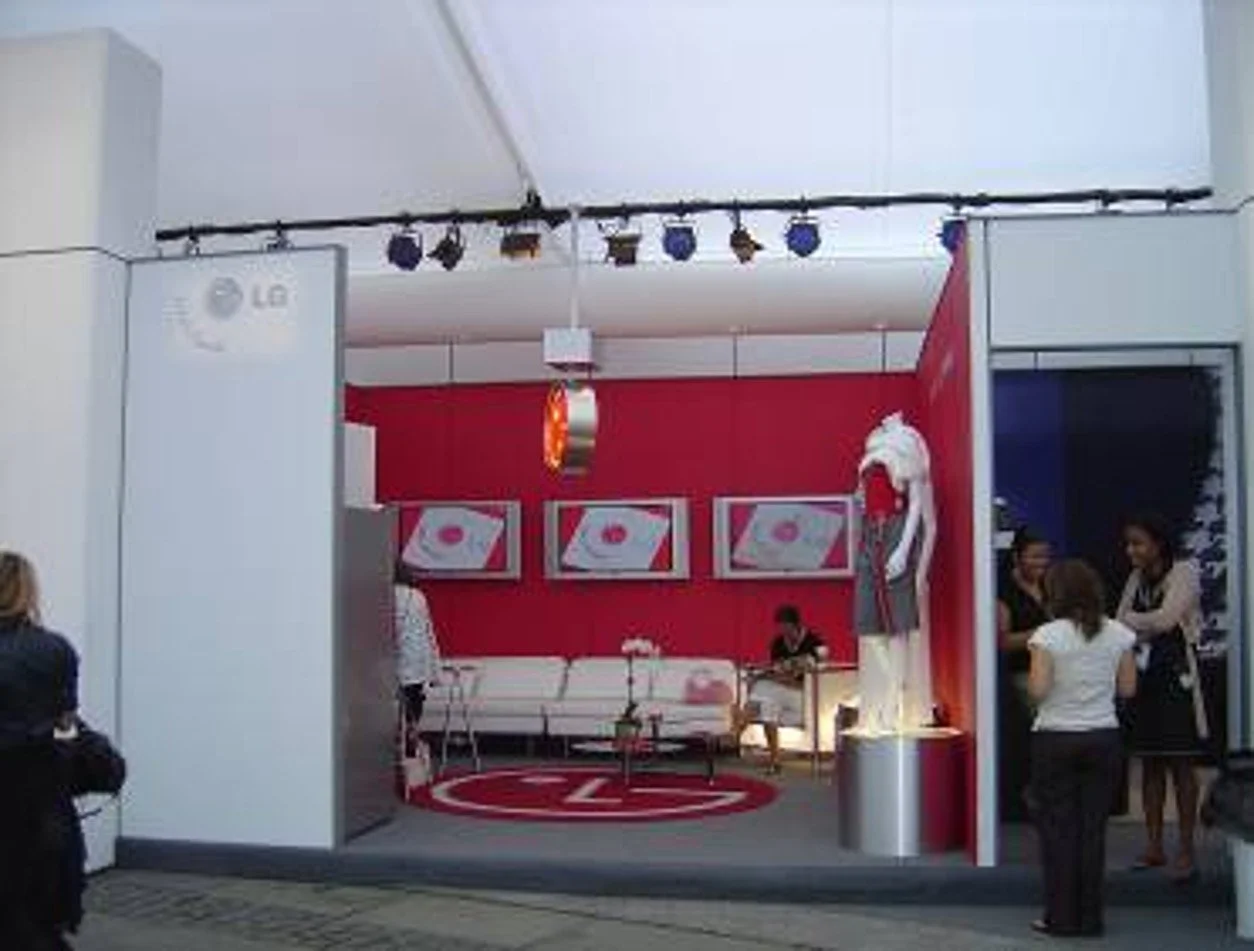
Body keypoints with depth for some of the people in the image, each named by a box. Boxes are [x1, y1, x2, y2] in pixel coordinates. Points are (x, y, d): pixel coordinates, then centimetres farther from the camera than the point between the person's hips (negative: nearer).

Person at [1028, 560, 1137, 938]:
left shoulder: (1048, 636, -12)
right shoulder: (1118, 635, 0)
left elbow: (1038, 690, -17)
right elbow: (1128, 688, 4)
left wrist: (1031, 676, 4)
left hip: (1055, 740, -3)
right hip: (1103, 738, 3)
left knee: (1058, 829, 6)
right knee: (1093, 828, 10)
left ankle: (1062, 917, 11)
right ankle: (1090, 917, 15)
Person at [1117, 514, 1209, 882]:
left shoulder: (1184, 573, -7)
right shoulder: (1136, 579, 13)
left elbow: (1165, 619, -18)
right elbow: (1122, 626, 6)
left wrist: (1132, 622, -6)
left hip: (1175, 676, -6)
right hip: (1141, 677, 6)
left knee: (1180, 764, -2)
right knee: (1150, 763, 9)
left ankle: (1186, 851, 3)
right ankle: (1154, 847, 16)